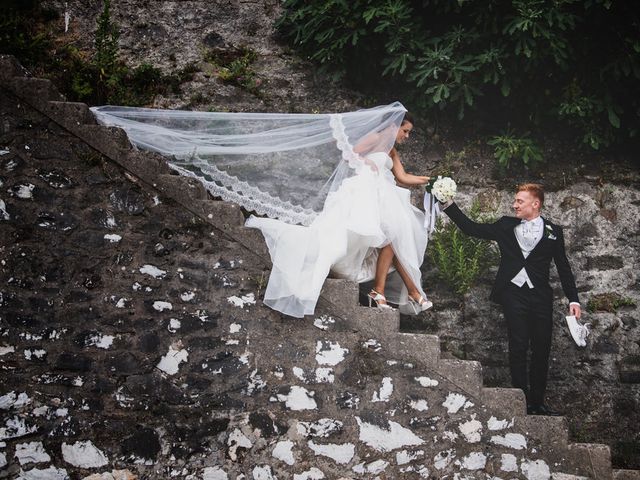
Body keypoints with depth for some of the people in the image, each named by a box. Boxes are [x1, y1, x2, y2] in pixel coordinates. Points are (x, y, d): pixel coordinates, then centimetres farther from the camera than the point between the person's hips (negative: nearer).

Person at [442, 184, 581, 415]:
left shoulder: (553, 232, 8)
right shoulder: (506, 226, 10)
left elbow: (563, 268, 9)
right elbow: (470, 227, 8)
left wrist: (573, 300, 3)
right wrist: (449, 205, 0)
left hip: (540, 297, 1)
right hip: (513, 294, 0)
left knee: (541, 350, 3)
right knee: (518, 348, -4)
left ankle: (537, 403, 14)